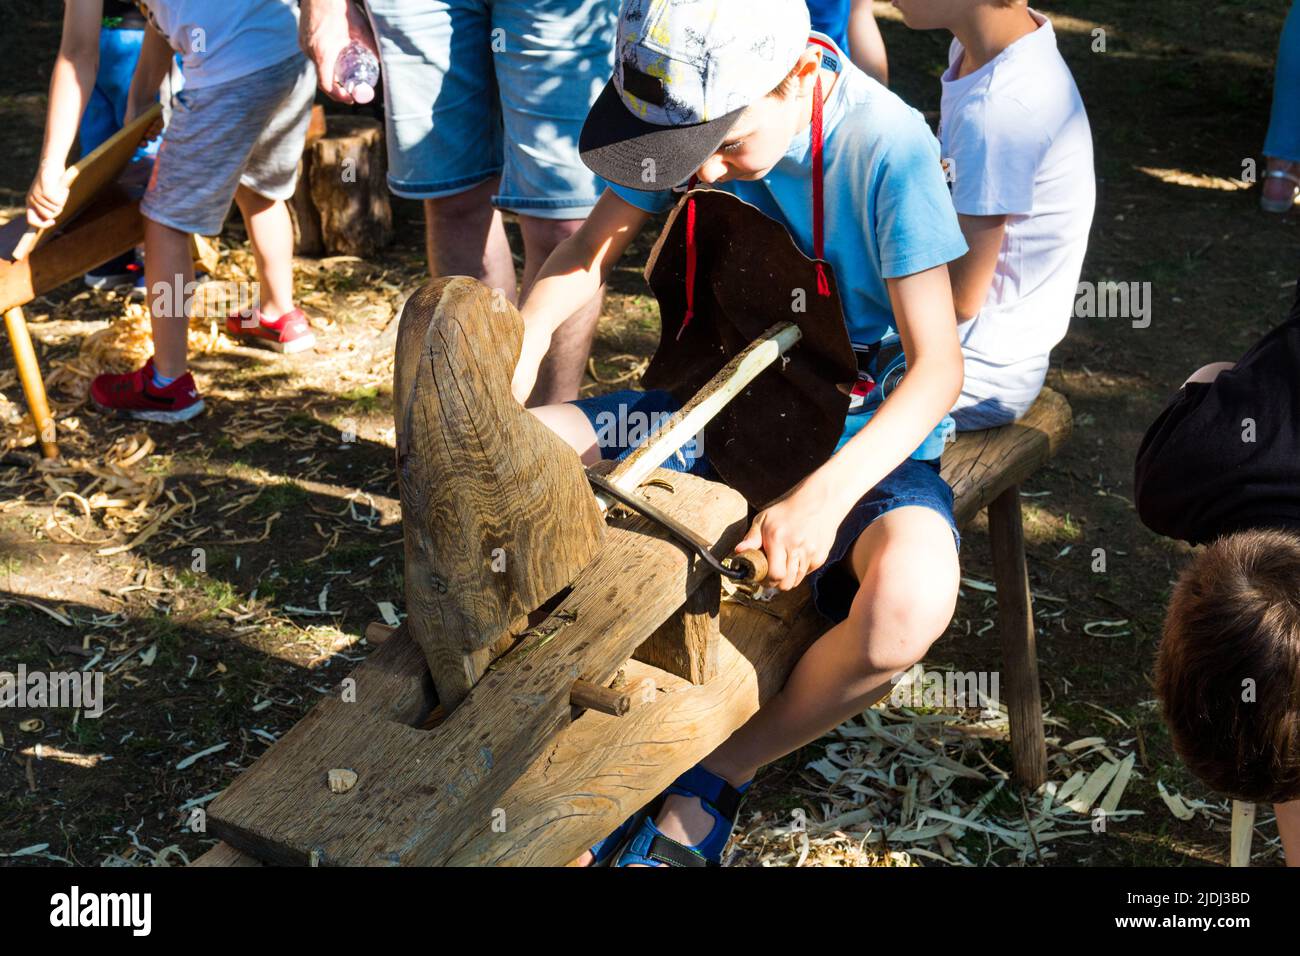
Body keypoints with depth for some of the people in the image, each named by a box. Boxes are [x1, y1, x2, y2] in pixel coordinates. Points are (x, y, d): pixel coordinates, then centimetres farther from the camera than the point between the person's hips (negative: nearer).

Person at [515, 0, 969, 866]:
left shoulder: (885, 147, -24)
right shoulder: (689, 116, -10)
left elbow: (937, 366, -24)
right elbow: (591, 250, 1)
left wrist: (827, 494, -39)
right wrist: (516, 357, -19)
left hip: (862, 429, -4)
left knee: (910, 598, -37)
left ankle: (719, 777, -8)